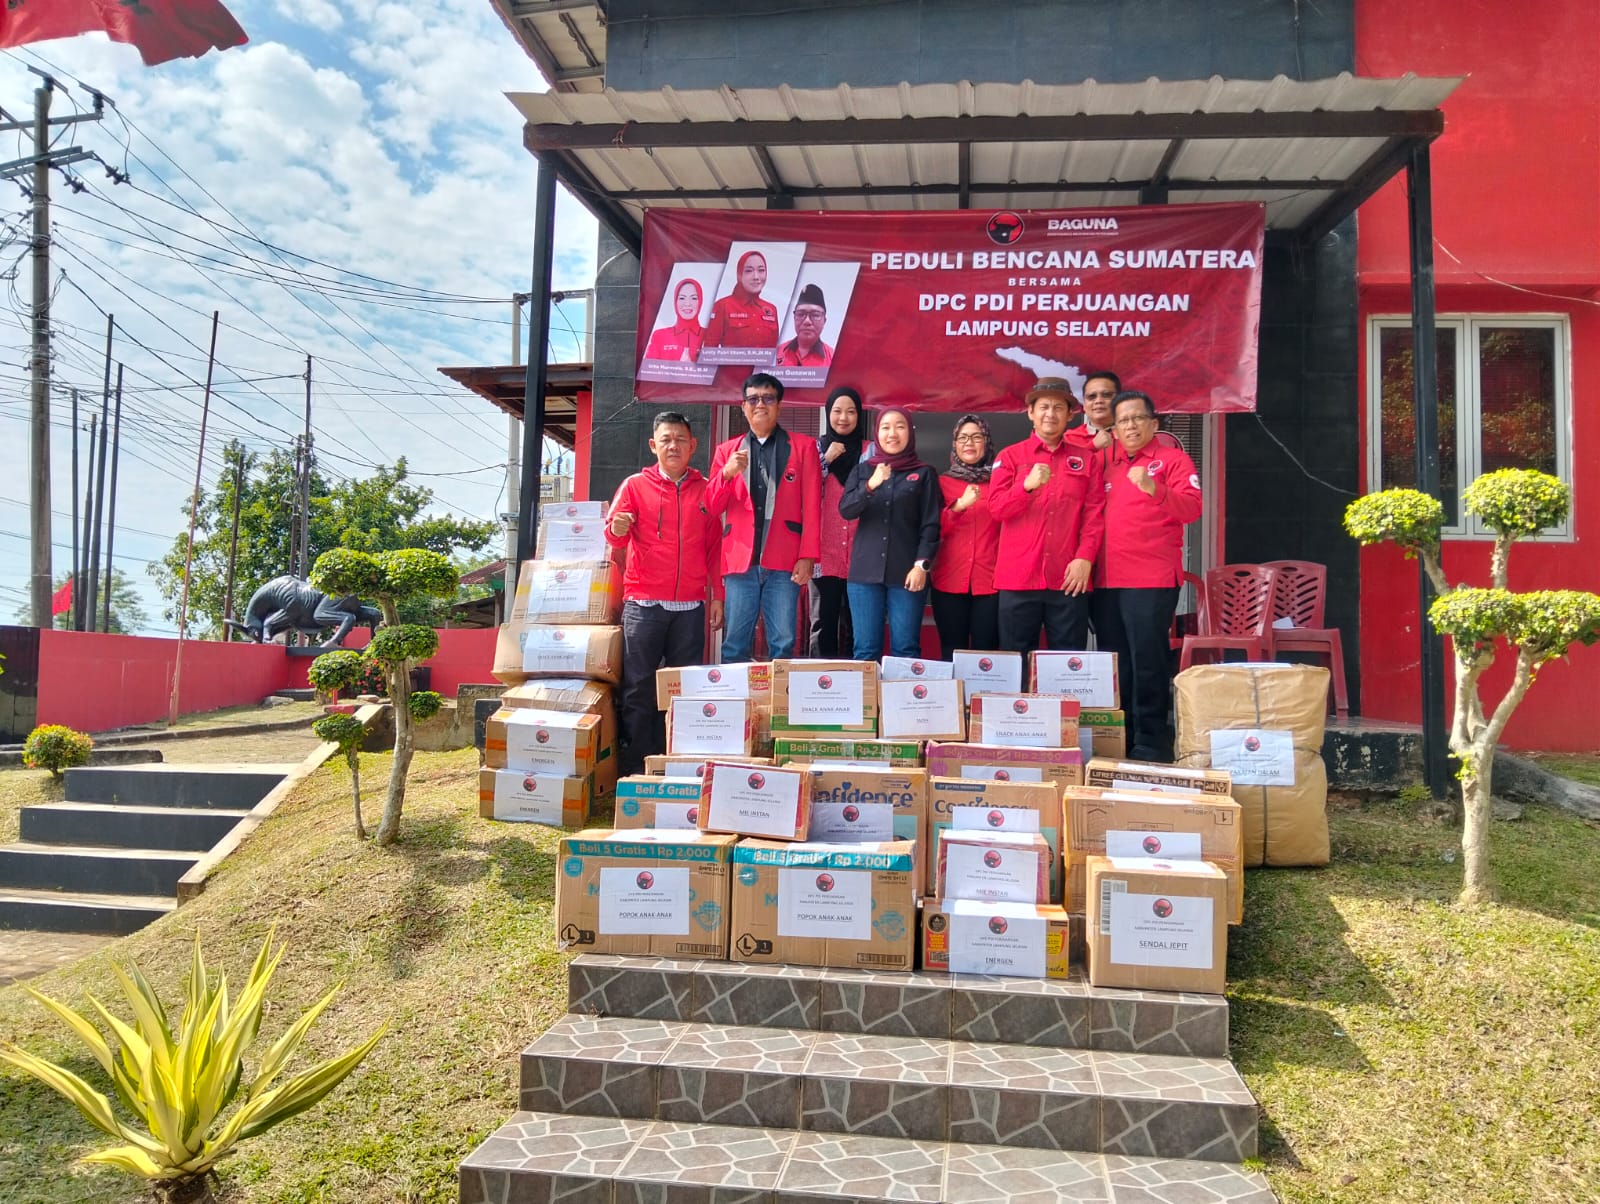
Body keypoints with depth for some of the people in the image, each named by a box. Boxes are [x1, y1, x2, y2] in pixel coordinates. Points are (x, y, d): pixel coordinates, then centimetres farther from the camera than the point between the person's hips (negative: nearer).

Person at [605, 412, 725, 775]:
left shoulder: (705, 490, 12)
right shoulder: (635, 486, 7)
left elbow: (715, 547, 13)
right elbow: (613, 537, 0)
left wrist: (717, 596, 9)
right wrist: (617, 529, -23)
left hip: (691, 606, 2)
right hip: (643, 604, -1)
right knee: (639, 687, -3)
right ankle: (637, 768, 2)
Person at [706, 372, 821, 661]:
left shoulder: (803, 448, 10)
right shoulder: (727, 450, 16)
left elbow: (812, 507, 4)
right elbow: (712, 508, 9)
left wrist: (807, 557, -6)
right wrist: (727, 473, -9)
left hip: (784, 563, -1)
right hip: (740, 561, 2)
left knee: (783, 645, -2)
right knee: (735, 644, 1)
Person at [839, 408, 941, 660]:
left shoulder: (924, 474, 7)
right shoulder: (863, 470, 13)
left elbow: (931, 524, 2)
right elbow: (845, 510, -1)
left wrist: (922, 564, -11)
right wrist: (870, 486, -18)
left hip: (907, 573, -2)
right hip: (865, 572, 2)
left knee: (905, 649, -2)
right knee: (866, 649, 0)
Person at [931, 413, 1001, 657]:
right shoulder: (943, 482, 11)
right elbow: (933, 529, 1)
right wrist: (959, 505, -14)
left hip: (991, 580, 0)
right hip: (950, 580, 1)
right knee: (952, 654, 1)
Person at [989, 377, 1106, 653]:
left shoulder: (1086, 459, 13)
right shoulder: (1010, 456, 9)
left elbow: (1095, 514, 5)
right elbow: (997, 508, -1)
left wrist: (1085, 558, -8)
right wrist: (1028, 485, -18)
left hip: (1069, 578, 1)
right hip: (1018, 577, -1)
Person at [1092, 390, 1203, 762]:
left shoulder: (1172, 459, 2)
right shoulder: (1108, 465, 18)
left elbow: (1191, 509, -12)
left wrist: (1154, 489, -28)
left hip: (1152, 580, -6)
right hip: (1107, 581, 6)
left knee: (1148, 662, -7)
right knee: (1115, 665, 10)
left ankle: (1150, 743, -1)